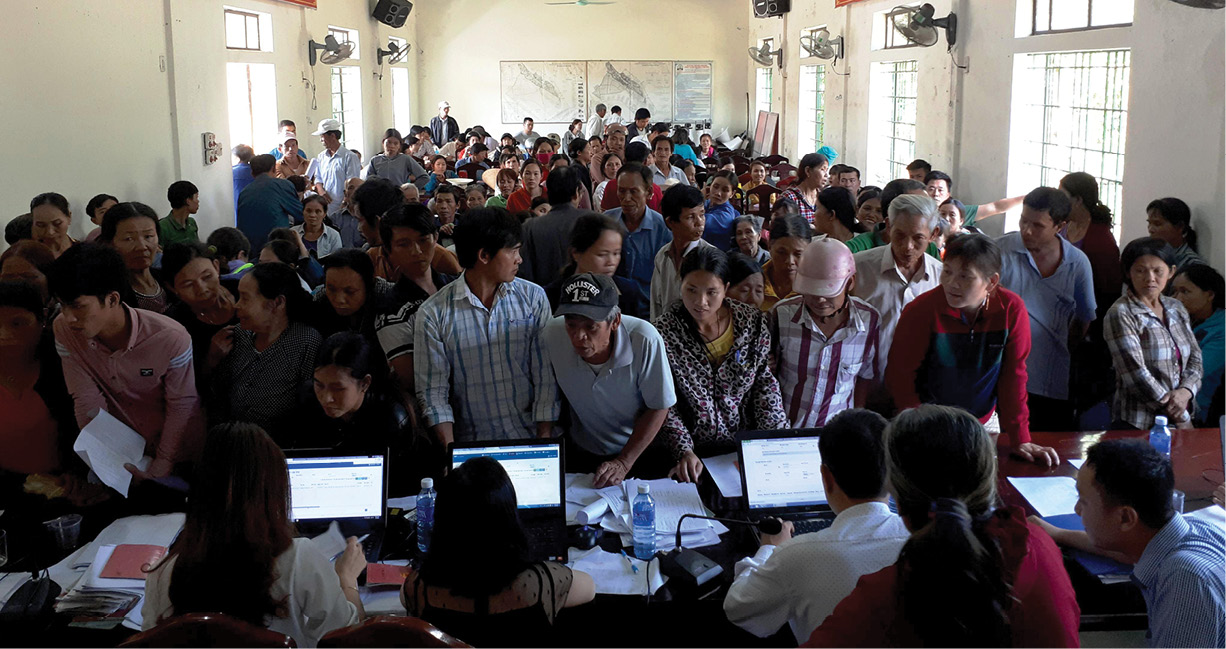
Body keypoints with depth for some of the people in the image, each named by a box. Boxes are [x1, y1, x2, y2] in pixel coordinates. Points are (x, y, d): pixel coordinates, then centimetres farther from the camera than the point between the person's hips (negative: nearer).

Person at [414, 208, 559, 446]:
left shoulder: (533, 297, 5)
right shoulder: (433, 314, -1)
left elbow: (546, 377, 3)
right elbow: (433, 391, 0)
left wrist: (544, 443, -5)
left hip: (531, 440, 1)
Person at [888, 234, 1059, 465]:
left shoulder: (1011, 310, -12)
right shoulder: (921, 310, -19)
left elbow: (1014, 377, -6)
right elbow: (900, 376, -14)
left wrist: (1020, 440, -8)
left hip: (982, 425, 2)